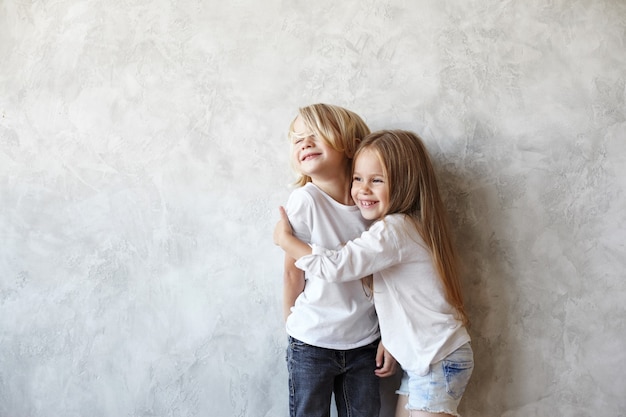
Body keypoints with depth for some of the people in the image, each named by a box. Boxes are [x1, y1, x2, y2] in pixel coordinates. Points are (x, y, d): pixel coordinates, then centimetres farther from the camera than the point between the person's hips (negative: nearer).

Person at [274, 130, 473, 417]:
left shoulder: (392, 231, -21)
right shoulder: (404, 226, 9)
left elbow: (336, 266, -24)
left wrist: (285, 239, -13)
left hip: (438, 361, -9)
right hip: (423, 358, 9)